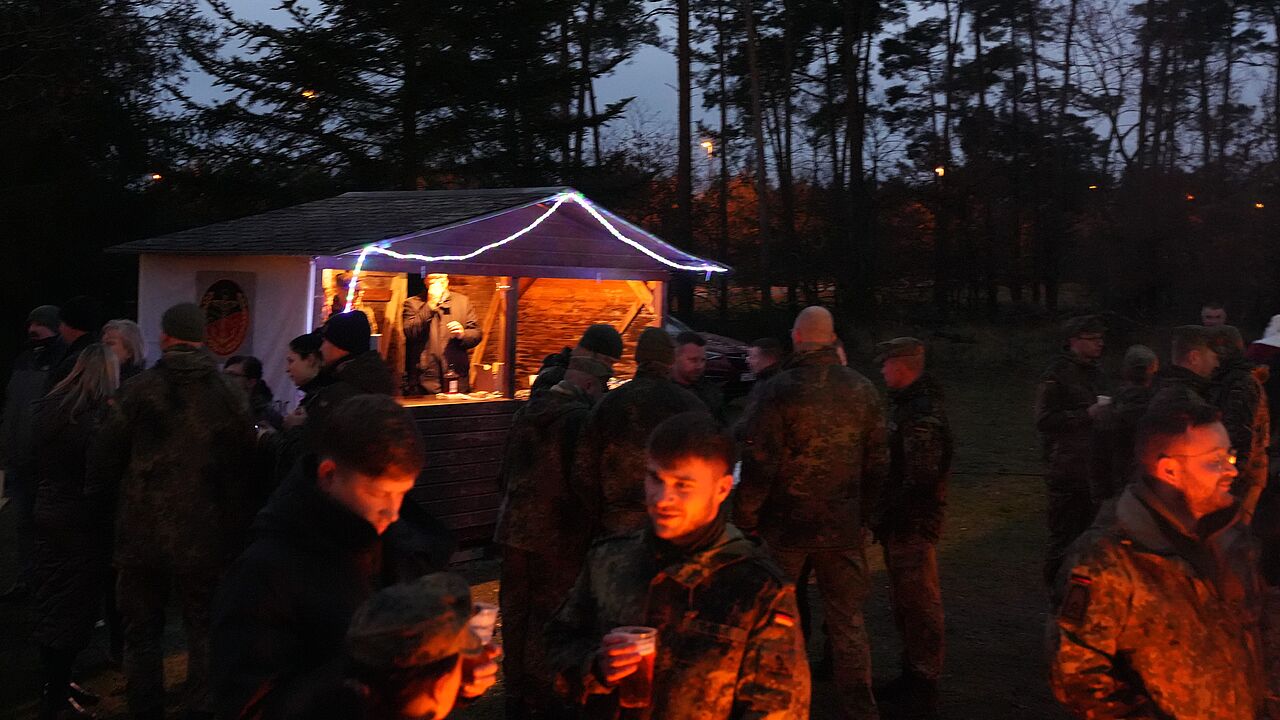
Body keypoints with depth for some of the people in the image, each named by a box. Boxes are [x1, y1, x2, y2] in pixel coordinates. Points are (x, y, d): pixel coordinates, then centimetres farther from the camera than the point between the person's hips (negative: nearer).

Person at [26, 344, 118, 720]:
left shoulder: (47, 408, 7)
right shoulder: (102, 415, -16)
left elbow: (32, 463, 14)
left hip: (46, 518, 7)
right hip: (81, 523, -7)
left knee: (50, 603, 16)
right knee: (73, 608, 1)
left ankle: (55, 684, 27)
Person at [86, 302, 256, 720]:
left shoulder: (140, 390, -6)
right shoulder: (229, 395, -3)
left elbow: (103, 458, -2)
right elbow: (245, 464, 0)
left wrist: (102, 500, 16)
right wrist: (237, 525, 9)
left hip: (144, 533, 0)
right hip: (207, 537, 1)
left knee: (143, 631, 12)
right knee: (204, 630, 12)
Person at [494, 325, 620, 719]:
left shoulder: (528, 410, 4)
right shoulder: (580, 418, -19)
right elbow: (583, 482, -17)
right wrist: (596, 519, -2)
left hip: (515, 528, 7)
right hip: (559, 535, -7)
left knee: (515, 612, 15)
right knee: (548, 619, 3)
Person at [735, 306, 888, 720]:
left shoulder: (779, 390, -13)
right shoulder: (862, 390, 0)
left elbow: (759, 463, -13)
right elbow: (877, 462, 5)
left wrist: (745, 518, -3)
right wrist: (863, 515, 15)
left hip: (785, 526, -3)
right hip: (843, 527, 3)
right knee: (847, 620, 12)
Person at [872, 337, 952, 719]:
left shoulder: (924, 413, -20)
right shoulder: (905, 404, 12)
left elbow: (921, 478, -23)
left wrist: (888, 517, -17)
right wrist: (884, 516, 14)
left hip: (913, 525, -10)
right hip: (900, 521, 10)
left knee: (919, 603, 0)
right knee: (904, 601, 18)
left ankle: (923, 689, 10)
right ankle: (912, 676, 31)